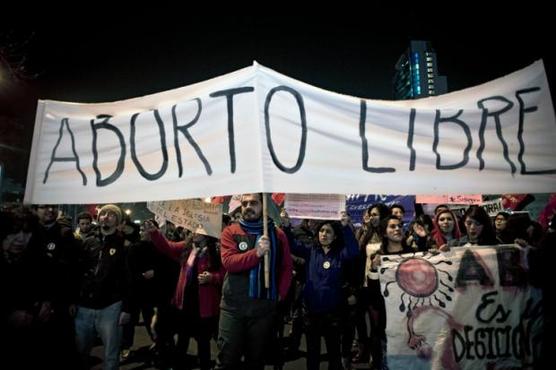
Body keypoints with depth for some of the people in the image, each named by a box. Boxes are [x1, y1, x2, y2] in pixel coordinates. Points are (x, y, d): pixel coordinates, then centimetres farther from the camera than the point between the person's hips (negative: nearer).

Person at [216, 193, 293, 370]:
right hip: (233, 305, -1)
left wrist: (280, 294, -3)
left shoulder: (277, 234, 4)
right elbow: (228, 261, -15)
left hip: (265, 306, 2)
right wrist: (256, 253, -25)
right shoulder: (230, 232, -1)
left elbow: (287, 267, 6)